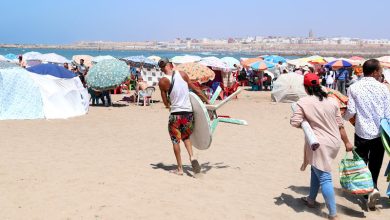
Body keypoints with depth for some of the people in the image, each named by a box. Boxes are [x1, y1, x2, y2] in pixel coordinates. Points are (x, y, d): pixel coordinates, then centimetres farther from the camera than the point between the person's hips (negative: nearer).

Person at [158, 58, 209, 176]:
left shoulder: (162, 82, -8)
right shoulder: (182, 74, -1)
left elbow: (166, 102, -1)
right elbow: (196, 89, 7)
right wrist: (207, 101, 17)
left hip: (175, 114, -3)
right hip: (188, 112, 3)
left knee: (175, 140, 10)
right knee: (186, 137, 23)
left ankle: (180, 168, 12)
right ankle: (192, 157, 1)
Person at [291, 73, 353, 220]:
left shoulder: (303, 102, -10)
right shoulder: (332, 101, 4)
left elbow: (294, 122, -14)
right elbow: (340, 125, 7)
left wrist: (305, 123, 8)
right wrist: (347, 142, 15)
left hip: (319, 144, -6)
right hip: (334, 142, 6)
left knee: (324, 177, -3)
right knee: (316, 169, 24)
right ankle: (311, 200, 38)